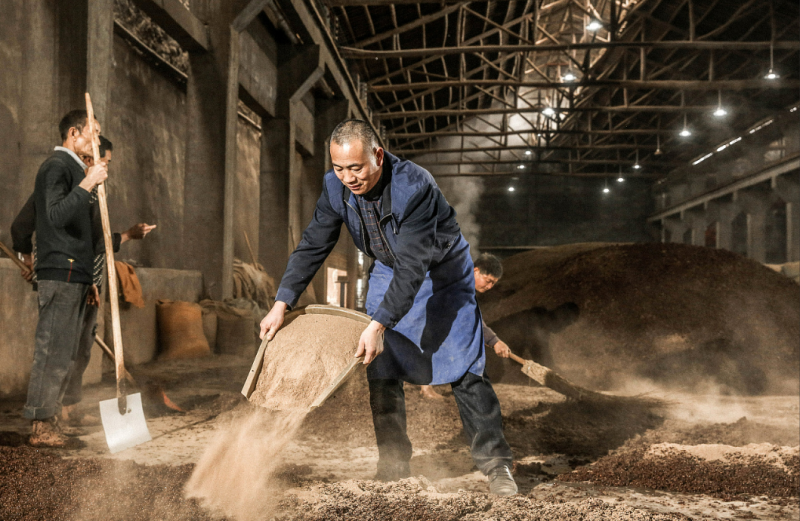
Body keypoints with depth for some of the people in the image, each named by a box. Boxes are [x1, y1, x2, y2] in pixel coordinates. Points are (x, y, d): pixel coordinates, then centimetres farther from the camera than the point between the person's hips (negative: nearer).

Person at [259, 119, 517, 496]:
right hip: (388, 271, 5)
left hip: (442, 272, -5)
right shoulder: (335, 187, -17)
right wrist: (282, 303, -17)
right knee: (381, 369, 0)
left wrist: (378, 325, -43)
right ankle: (393, 464, 12)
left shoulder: (414, 187, -36)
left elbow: (413, 266, -38)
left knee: (463, 368, -9)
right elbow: (312, 246, -9)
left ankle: (495, 464, 3)